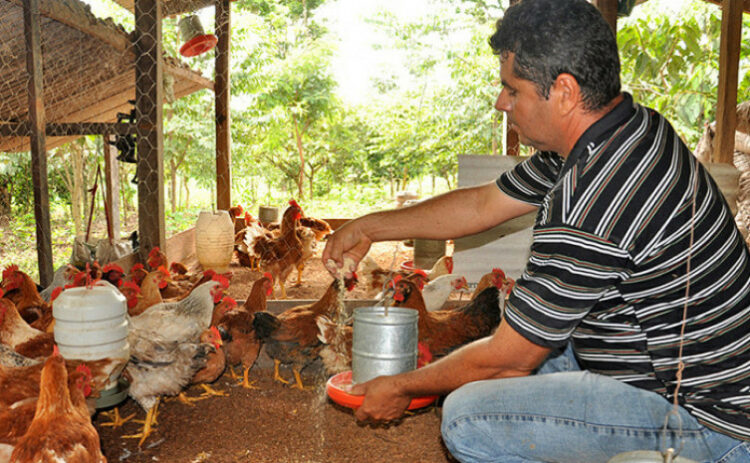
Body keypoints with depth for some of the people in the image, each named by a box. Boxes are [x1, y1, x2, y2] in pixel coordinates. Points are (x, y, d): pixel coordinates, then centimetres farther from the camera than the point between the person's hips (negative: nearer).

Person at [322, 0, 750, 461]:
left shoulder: (590, 206, -31)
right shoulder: (633, 127, 2)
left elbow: (508, 360, -19)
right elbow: (483, 204, 10)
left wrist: (402, 388, -2)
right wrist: (369, 227, 14)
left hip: (711, 424, -10)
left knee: (469, 417, -18)